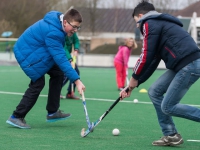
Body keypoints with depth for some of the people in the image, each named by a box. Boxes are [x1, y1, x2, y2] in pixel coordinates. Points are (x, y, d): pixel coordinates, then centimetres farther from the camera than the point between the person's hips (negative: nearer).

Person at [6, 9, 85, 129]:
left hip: (38, 51, 10)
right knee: (38, 83, -13)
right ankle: (16, 117, -4)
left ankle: (52, 112, 9)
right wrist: (76, 80, -41)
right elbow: (61, 59, -38)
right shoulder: (53, 33, -34)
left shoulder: (57, 21, -4)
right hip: (27, 54, -10)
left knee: (58, 73, 3)